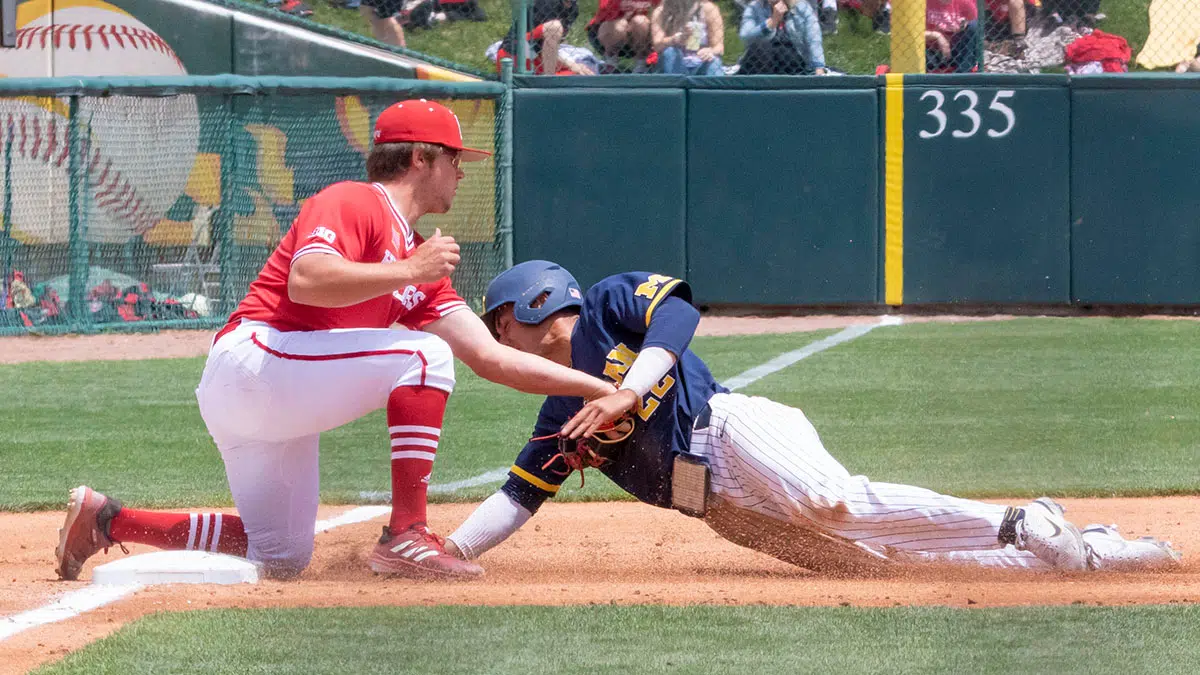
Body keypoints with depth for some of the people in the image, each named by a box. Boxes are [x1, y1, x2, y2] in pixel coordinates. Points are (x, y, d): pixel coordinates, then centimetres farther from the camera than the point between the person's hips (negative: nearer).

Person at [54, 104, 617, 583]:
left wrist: (600, 388, 9)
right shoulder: (350, 204, -6)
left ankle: (106, 519, 19)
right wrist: (410, 270, -19)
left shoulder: (421, 262, 20)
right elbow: (306, 282, -25)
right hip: (250, 357, -10)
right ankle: (407, 537, -20)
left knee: (281, 558, 14)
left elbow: (492, 358, 15)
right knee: (424, 354, -17)